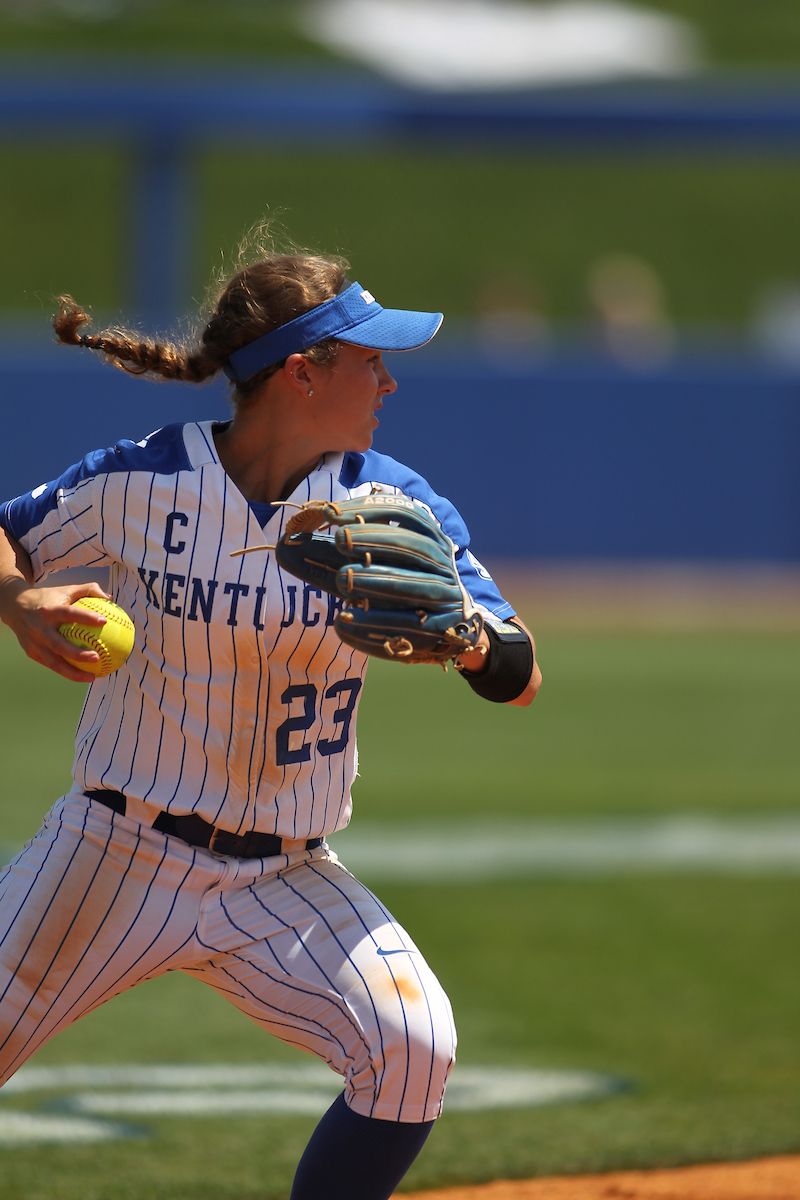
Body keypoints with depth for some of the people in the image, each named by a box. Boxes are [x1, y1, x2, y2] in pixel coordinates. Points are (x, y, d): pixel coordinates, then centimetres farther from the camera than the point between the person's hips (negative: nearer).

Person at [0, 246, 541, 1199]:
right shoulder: (139, 481, -9)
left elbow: (520, 681, -8)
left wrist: (461, 636, -31)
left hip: (284, 886, 1)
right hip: (115, 860, -1)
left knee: (410, 1047, -21)